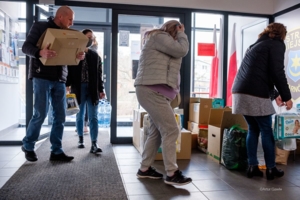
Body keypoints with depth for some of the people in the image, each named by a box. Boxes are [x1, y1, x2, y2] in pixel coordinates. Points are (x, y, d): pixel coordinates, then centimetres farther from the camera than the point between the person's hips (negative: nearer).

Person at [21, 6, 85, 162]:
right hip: (42, 77, -6)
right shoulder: (40, 27, 1)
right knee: (41, 113, -6)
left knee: (60, 115, 2)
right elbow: (26, 47, -6)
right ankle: (28, 145, 17)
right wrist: (40, 52, -27)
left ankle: (56, 151, 10)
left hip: (59, 80, 6)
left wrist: (78, 56, -6)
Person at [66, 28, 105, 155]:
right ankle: (81, 139, 26)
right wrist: (67, 86, -12)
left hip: (92, 89, 1)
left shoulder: (96, 56, 11)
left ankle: (94, 144, -6)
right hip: (78, 88, -1)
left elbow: (99, 74, 10)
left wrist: (101, 90, 4)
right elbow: (69, 71, -1)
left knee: (93, 116, -4)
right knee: (80, 115, 10)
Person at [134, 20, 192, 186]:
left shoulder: (160, 40, 29)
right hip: (152, 90, -11)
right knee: (171, 130, -12)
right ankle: (172, 173, -8)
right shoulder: (160, 36, -3)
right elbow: (181, 50, -10)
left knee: (157, 131, 10)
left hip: (153, 90, 11)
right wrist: (181, 34, 5)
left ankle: (145, 168, 17)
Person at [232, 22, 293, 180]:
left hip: (241, 91, 8)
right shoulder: (277, 44, 4)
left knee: (253, 129, 16)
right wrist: (287, 96, 1)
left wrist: (274, 95, 36)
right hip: (255, 95, -8)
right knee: (266, 131, 6)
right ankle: (271, 169, 16)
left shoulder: (257, 45, 29)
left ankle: (252, 167, 18)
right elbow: (277, 73, -7)